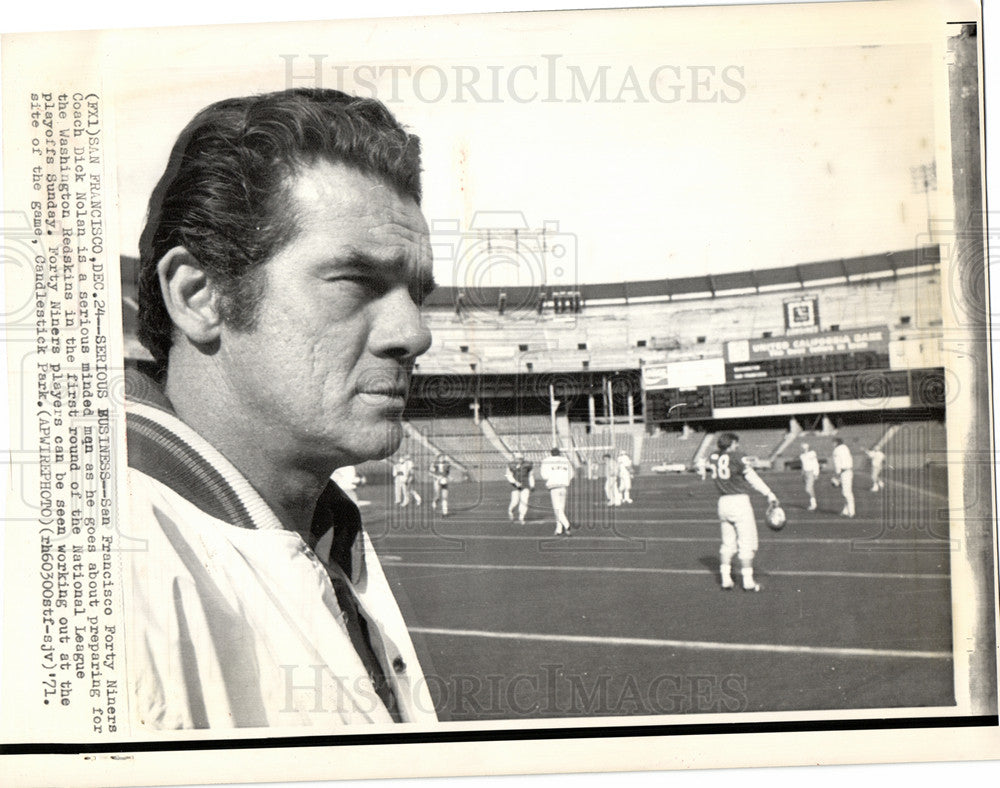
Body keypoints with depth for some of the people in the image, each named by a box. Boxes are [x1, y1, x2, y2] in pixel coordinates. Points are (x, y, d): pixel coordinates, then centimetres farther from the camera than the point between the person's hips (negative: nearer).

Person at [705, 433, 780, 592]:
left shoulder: (713, 457, 6)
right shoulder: (737, 457, -9)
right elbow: (752, 478, -10)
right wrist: (769, 494, -7)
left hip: (723, 502, 6)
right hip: (740, 501, -6)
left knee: (727, 544, 13)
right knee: (747, 543, 2)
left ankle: (725, 579, 10)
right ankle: (748, 581, 3)